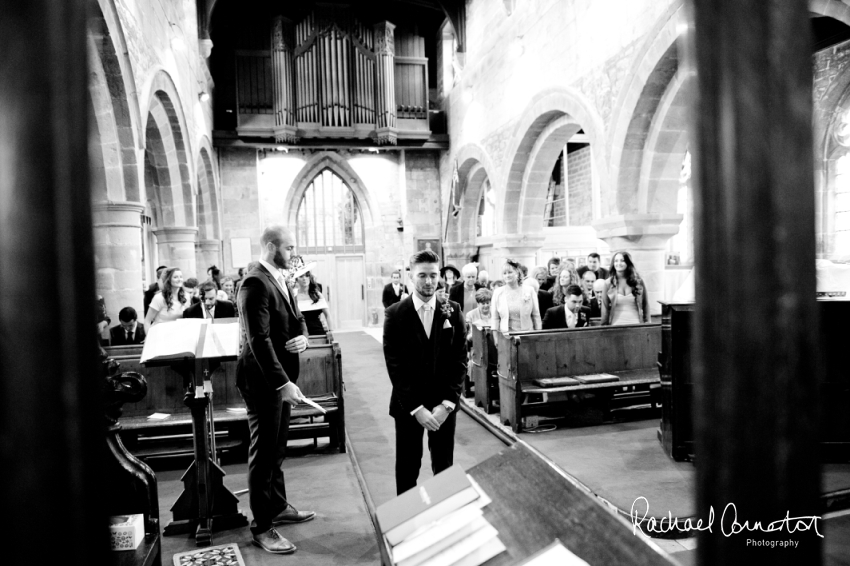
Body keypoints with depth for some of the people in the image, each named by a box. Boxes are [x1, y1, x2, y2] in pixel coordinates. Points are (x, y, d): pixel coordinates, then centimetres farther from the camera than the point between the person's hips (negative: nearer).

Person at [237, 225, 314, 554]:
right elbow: (259, 339, -26)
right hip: (263, 380, -9)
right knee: (264, 452, 1)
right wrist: (282, 383, -29)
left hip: (281, 378, 9)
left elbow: (296, 318, 17)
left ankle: (278, 507, 35)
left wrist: (302, 336, -6)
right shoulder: (255, 283, -20)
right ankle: (261, 527, 14)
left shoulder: (280, 280, 10)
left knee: (277, 449, 19)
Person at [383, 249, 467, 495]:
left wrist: (447, 403, -9)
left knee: (445, 469, 10)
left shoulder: (452, 312, 0)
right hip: (407, 405, -1)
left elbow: (460, 360, -1)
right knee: (407, 470, 9)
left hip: (444, 405, 2)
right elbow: (394, 365, -8)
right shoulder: (395, 314, -6)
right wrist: (416, 407, -14)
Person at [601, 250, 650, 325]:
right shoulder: (608, 283, 0)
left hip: (636, 325, 1)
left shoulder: (638, 282, 2)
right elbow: (605, 308, 1)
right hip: (616, 326, 0)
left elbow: (645, 305, 7)